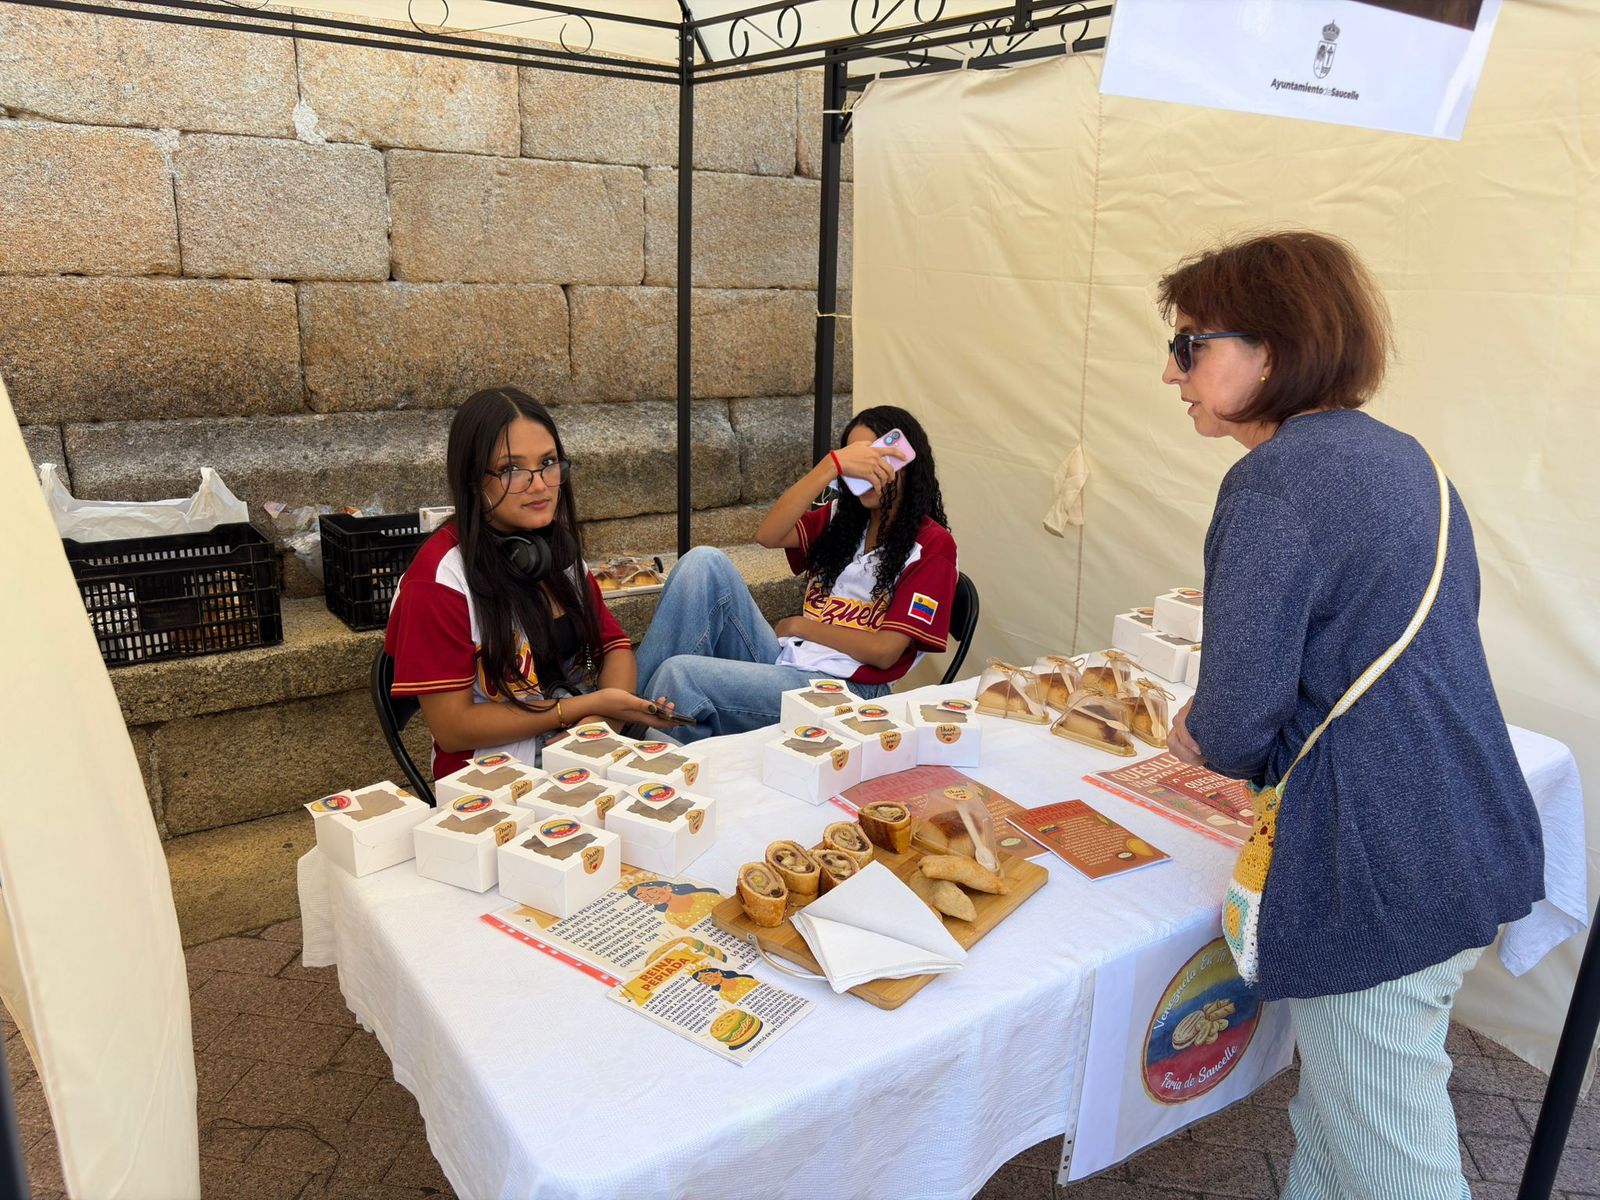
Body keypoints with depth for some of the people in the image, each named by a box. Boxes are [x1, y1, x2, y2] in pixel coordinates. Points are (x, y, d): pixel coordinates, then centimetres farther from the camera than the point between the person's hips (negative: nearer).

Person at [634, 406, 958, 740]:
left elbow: (884, 651, -8)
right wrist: (833, 464, -11)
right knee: (705, 561, -16)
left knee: (679, 675, -27)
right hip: (783, 657, 6)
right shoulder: (841, 518, 19)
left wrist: (799, 625, 1)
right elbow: (767, 535, -4)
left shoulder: (932, 544, 1)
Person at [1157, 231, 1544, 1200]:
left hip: (1382, 883, -9)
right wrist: (1252, 739, 16)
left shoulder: (1278, 481, -18)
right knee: (1332, 1120, 24)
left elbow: (1234, 731, -22)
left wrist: (1202, 735, 1)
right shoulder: (1400, 456, 10)